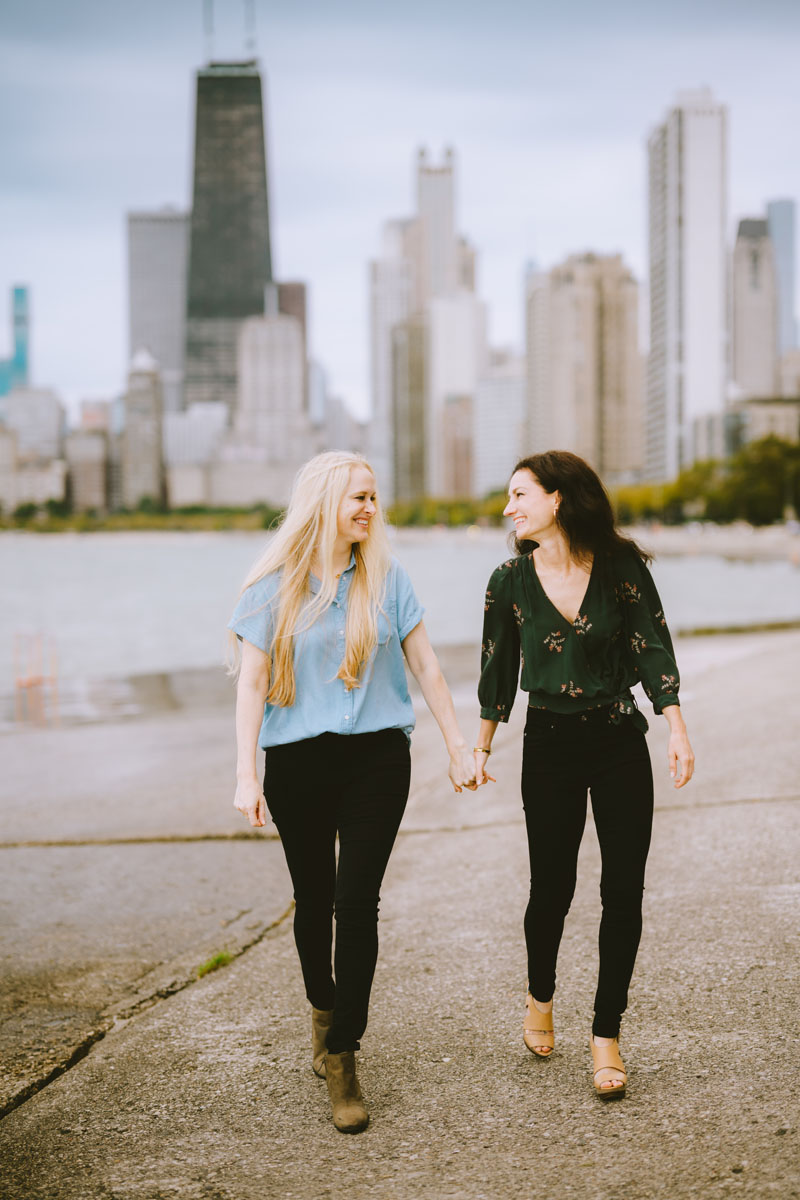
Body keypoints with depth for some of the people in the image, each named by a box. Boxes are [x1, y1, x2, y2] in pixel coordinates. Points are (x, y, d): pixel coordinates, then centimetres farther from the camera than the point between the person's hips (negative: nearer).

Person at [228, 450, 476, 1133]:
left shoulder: (386, 577, 4)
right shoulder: (275, 587, -1)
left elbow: (424, 664, 10)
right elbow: (253, 681, -1)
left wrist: (457, 745, 9)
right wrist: (246, 775, -9)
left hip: (377, 758, 0)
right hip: (299, 761, 0)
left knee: (358, 904, -8)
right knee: (314, 900, 12)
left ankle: (342, 1058, -2)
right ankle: (323, 1009, 39)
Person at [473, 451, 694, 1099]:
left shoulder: (620, 564, -6)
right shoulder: (511, 580, -2)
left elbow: (652, 646, -2)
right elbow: (498, 668, 9)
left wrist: (677, 728, -8)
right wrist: (481, 748, 15)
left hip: (621, 742, 0)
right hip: (549, 746, 0)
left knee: (623, 892, -1)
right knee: (553, 887, 5)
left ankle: (606, 1035, 10)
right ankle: (540, 998, 34)